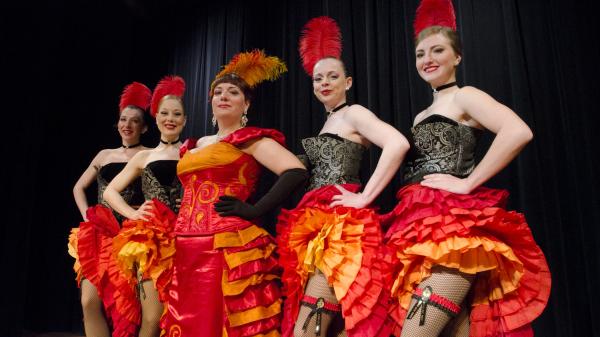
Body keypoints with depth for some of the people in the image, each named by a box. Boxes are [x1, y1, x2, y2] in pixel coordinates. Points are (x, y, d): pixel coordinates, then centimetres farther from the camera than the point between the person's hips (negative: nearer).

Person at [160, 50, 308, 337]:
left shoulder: (249, 139, -1)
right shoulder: (198, 144, 21)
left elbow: (296, 171, -14)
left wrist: (254, 211, -14)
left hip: (227, 247, -7)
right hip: (185, 249, 7)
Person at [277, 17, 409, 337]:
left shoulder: (353, 113, -1)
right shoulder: (328, 122, 23)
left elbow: (398, 144, -19)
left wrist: (364, 197, -17)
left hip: (340, 223, -8)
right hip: (316, 222, 8)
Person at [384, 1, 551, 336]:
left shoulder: (463, 96, 1)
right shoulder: (422, 116, 26)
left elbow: (519, 132, -17)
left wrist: (467, 183, -16)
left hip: (452, 222, -8)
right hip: (422, 224, 8)